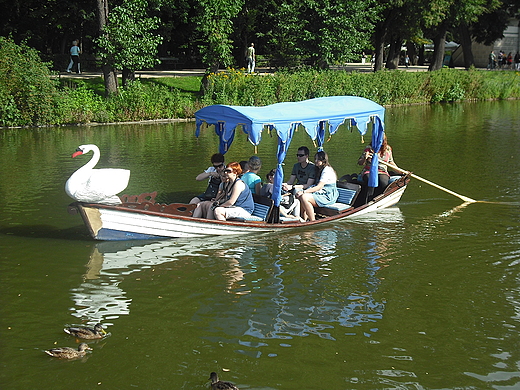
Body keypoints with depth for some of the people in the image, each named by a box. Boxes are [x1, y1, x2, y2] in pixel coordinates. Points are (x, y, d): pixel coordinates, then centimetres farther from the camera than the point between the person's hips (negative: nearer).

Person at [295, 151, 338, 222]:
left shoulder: (327, 170, -13)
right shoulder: (320, 170, 19)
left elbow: (319, 187, -21)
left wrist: (304, 191, -24)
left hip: (328, 197, -10)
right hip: (321, 193, 10)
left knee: (304, 197, -27)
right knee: (299, 195, -9)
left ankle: (313, 221, -23)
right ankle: (304, 219, -11)